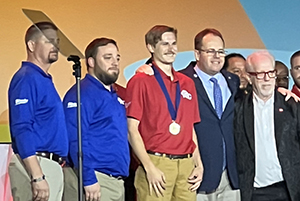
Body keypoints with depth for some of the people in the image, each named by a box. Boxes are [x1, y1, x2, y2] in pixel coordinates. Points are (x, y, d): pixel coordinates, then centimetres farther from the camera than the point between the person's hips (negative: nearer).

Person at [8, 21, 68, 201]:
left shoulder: (45, 80, 18)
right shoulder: (26, 78, -11)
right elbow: (21, 130, -20)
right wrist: (37, 177, -25)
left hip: (52, 167, 9)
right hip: (34, 166, -9)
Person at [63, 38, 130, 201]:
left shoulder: (115, 95, 18)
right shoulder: (82, 93, -11)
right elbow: (76, 141, -20)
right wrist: (89, 180, -23)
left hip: (118, 181, 9)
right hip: (97, 181, -9)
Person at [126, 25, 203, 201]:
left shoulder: (187, 83, 16)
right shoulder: (140, 82, -1)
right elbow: (132, 129, -6)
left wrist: (198, 164, 10)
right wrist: (149, 168, -12)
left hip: (187, 165, 5)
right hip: (156, 163, -5)